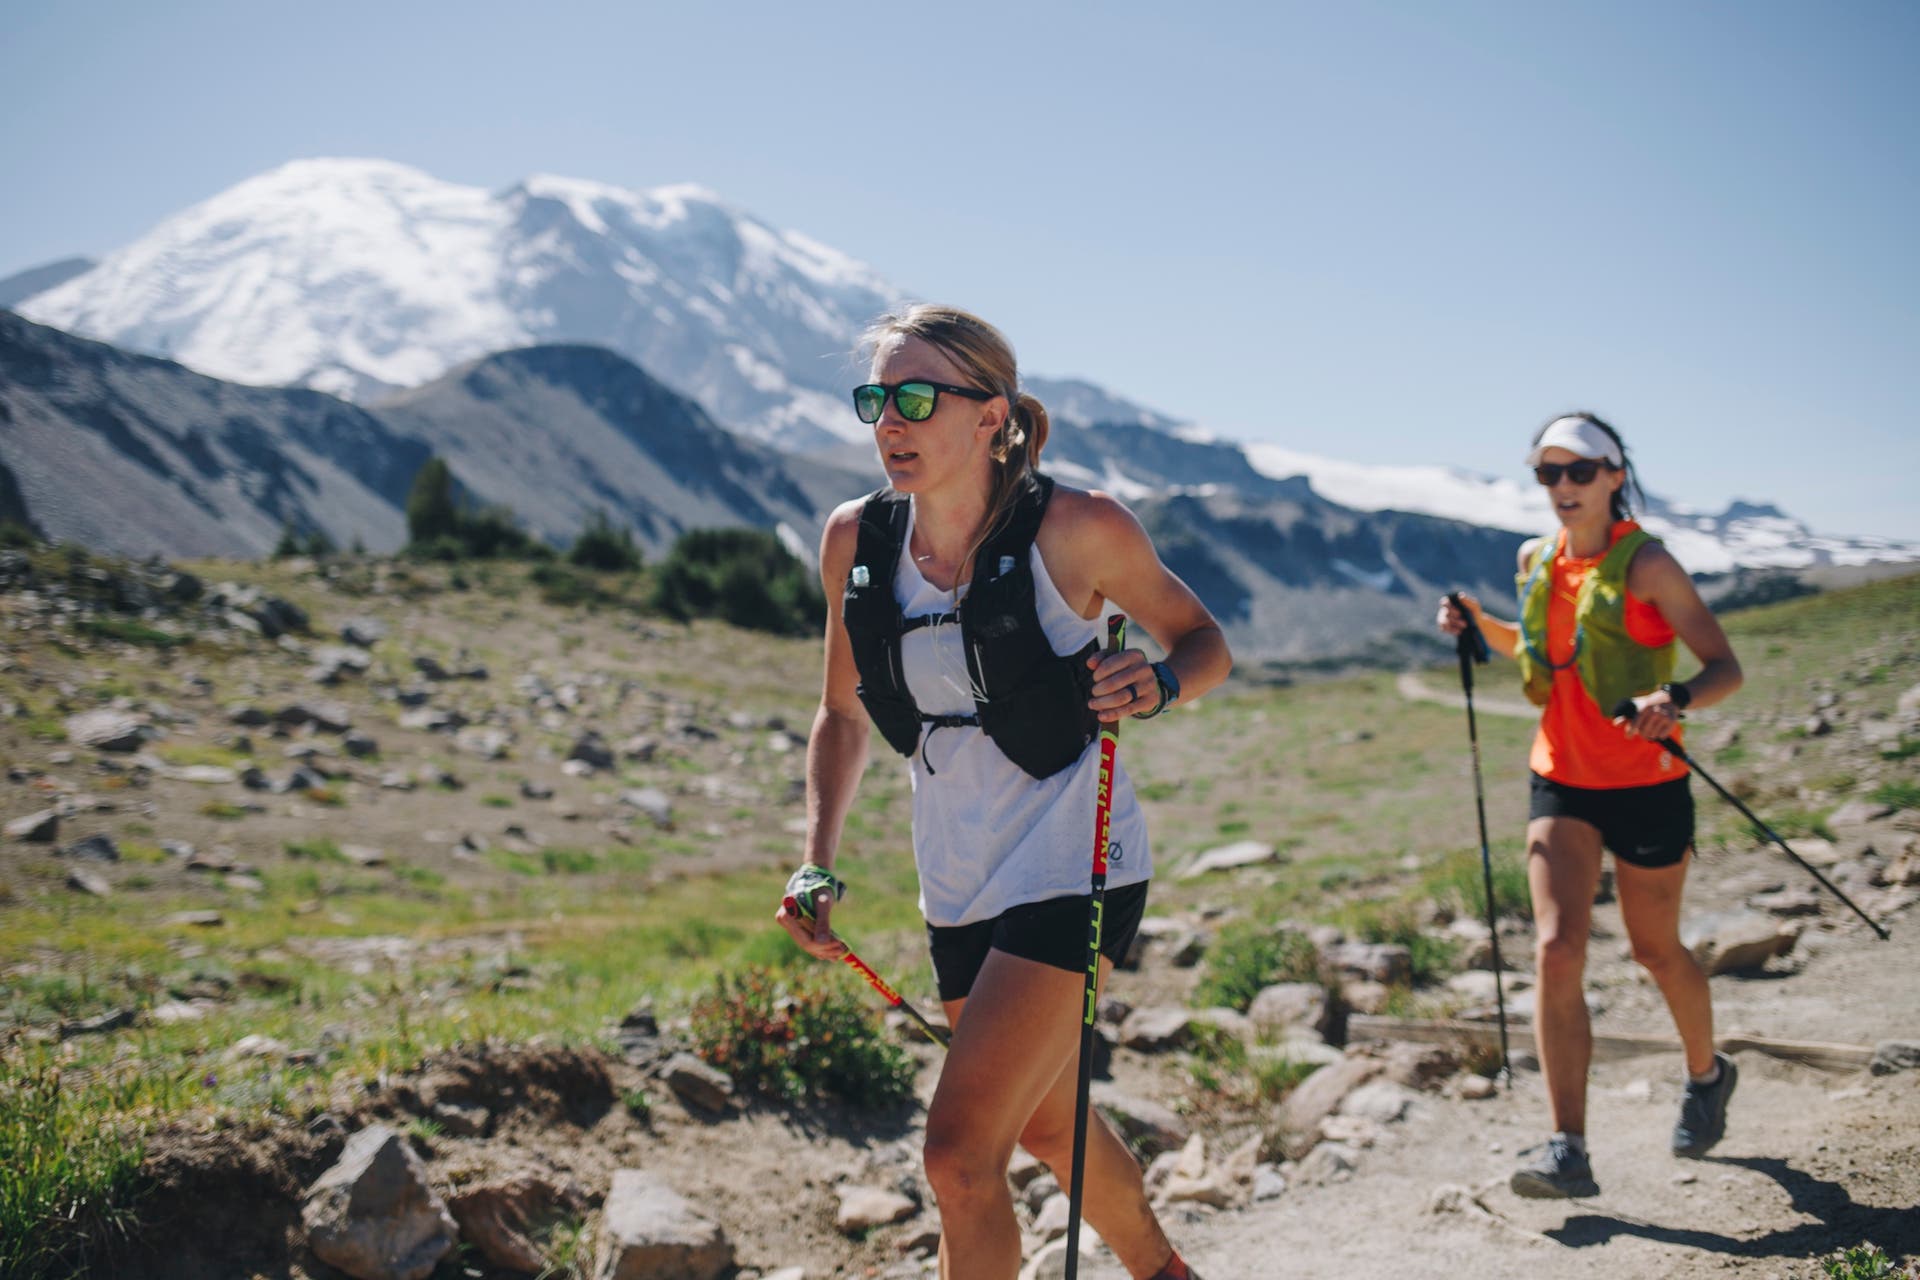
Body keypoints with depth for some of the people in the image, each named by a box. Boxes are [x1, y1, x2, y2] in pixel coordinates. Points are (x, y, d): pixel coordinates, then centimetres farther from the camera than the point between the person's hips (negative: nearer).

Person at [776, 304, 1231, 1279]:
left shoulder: (1075, 529, -16)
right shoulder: (854, 540, -3)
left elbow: (1204, 643, -2)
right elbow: (842, 715, 9)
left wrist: (1157, 683, -25)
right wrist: (819, 864, -1)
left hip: (1073, 867, -6)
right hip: (959, 885, 6)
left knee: (959, 1152, -12)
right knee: (1047, 1129, 23)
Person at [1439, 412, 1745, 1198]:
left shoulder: (1645, 563, -13)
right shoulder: (1536, 561, 5)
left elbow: (1726, 668, -14)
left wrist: (1675, 701, -34)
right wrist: (1481, 626, 4)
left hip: (1646, 786, -4)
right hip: (1560, 781, 4)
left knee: (1655, 951, 12)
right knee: (1555, 949, -11)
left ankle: (1707, 1074, 43)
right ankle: (1568, 1150, -11)